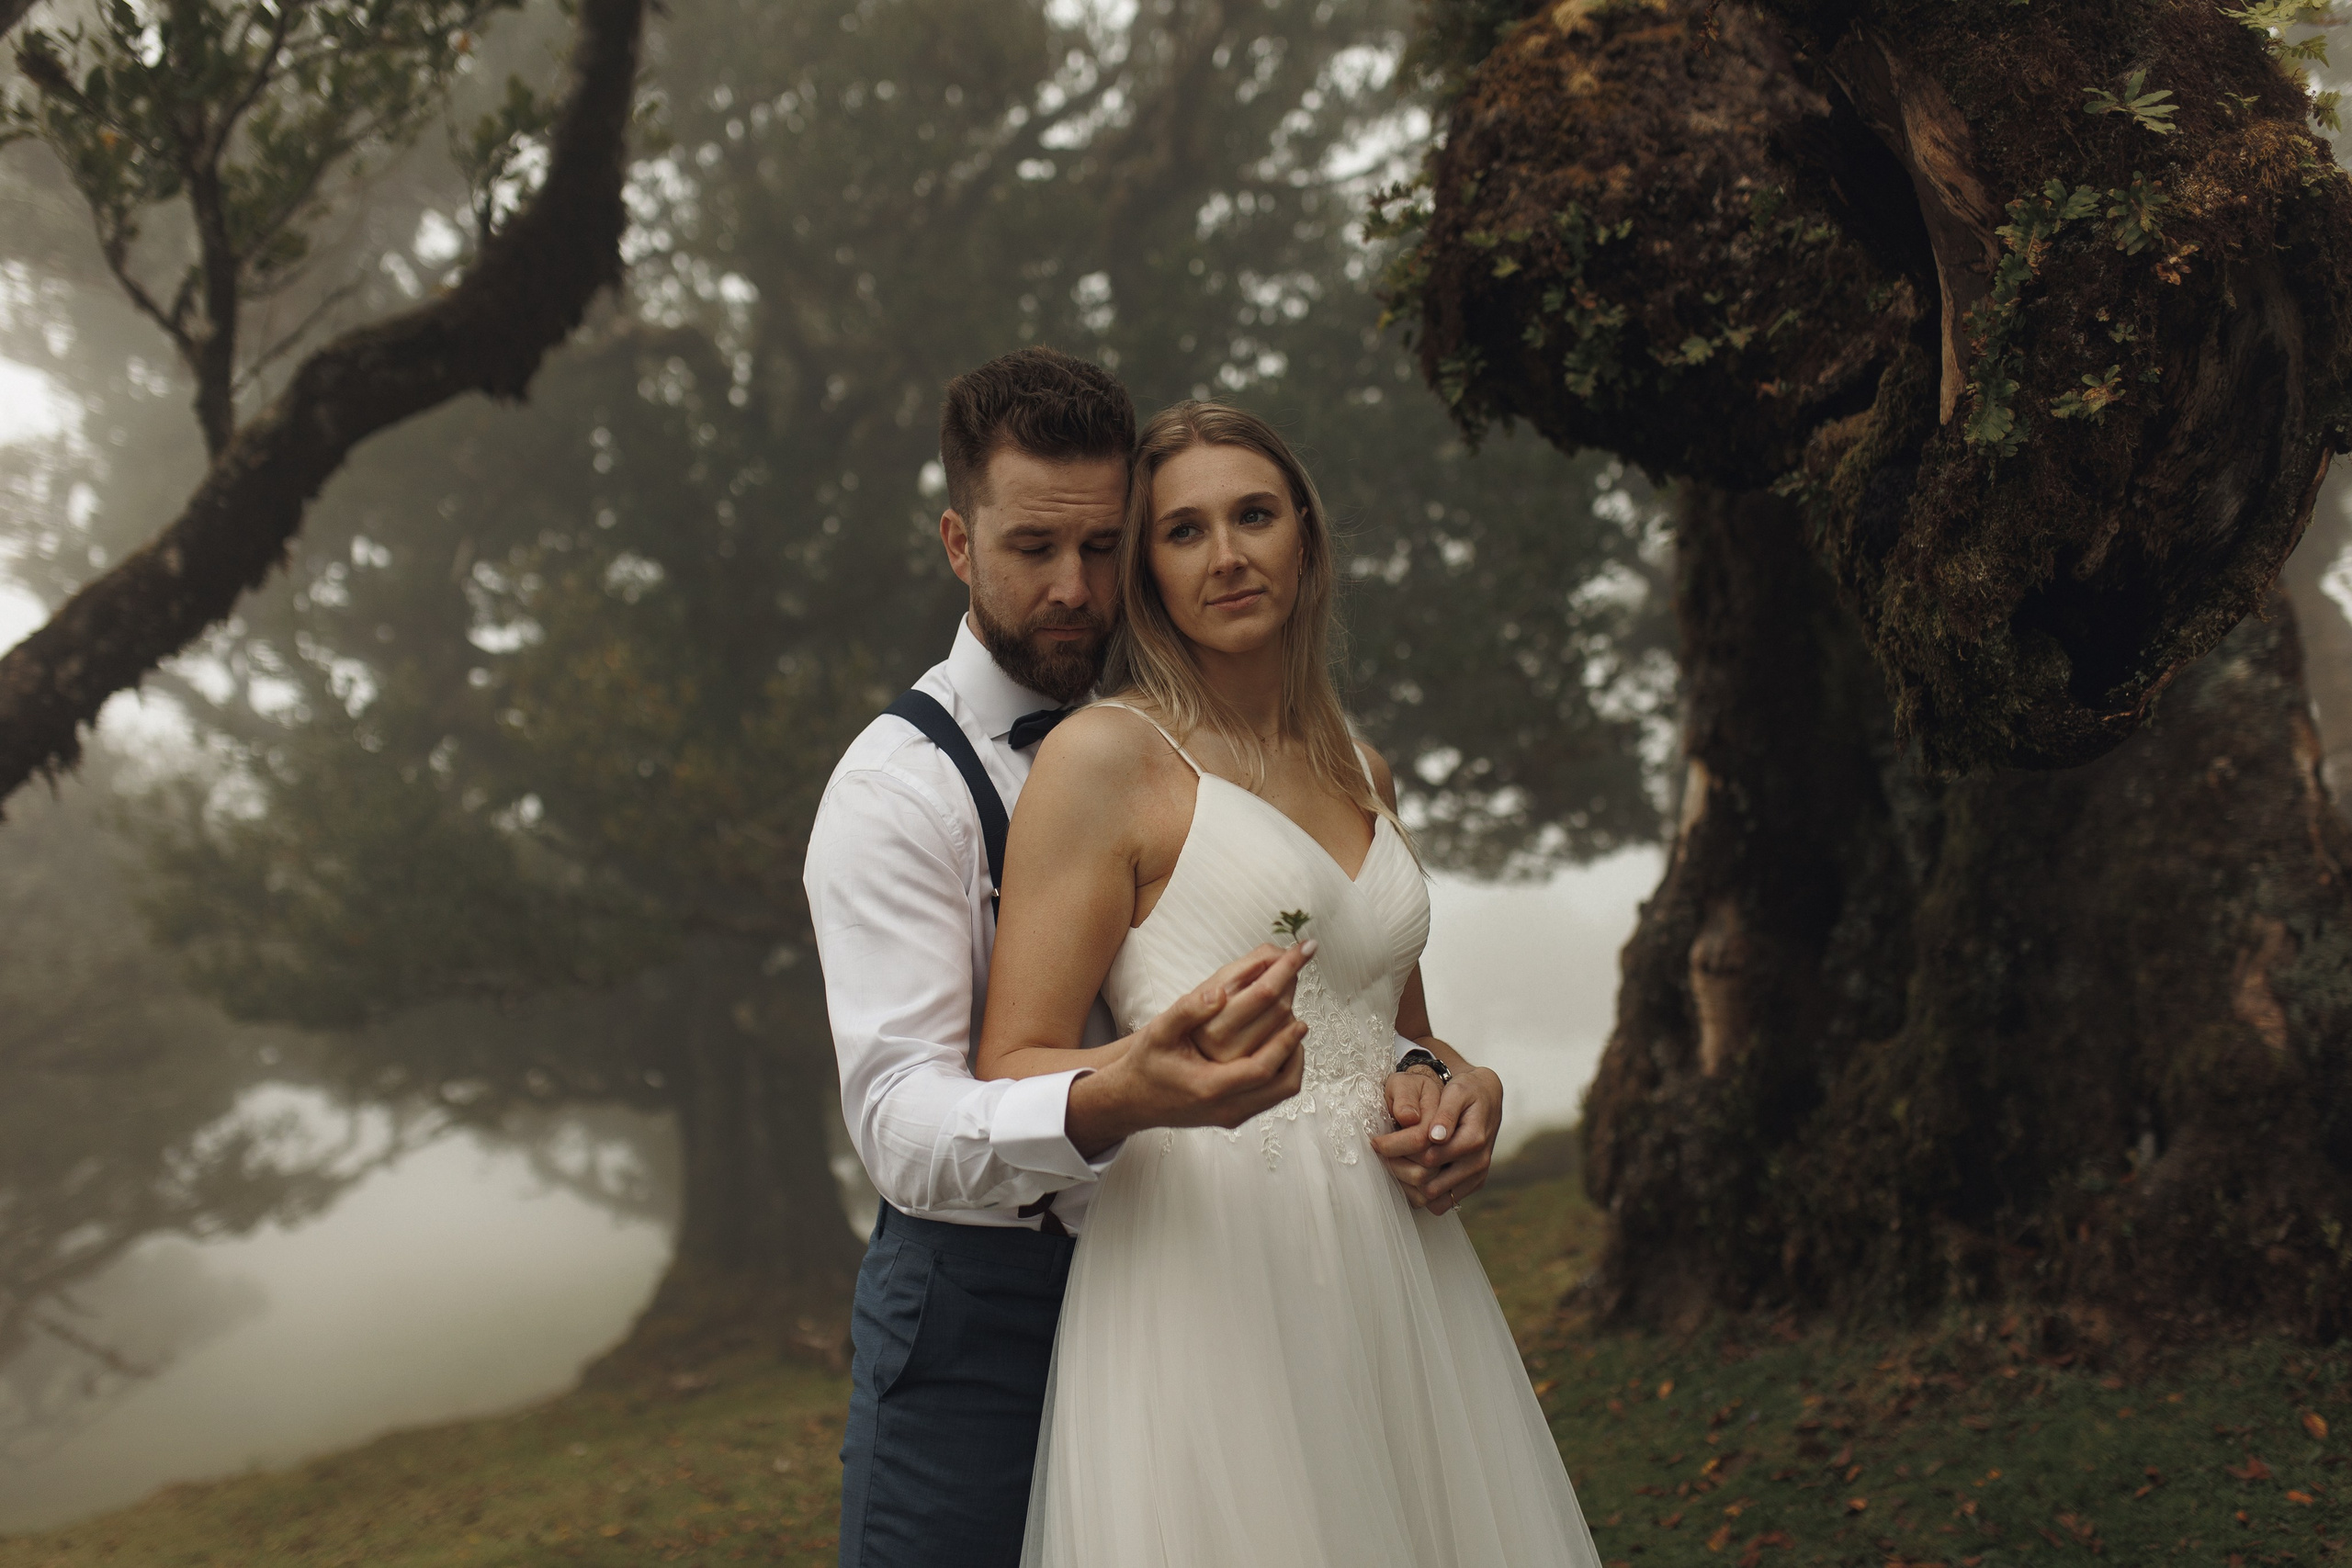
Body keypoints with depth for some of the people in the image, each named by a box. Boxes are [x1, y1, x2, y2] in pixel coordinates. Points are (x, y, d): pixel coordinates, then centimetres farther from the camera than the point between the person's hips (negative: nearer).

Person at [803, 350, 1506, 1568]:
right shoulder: (897, 789, -11)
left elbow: (1304, 999, 8)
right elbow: (903, 1125, -22)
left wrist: (1417, 1092, -15)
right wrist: (1114, 1101, -42)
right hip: (977, 1318, -5)